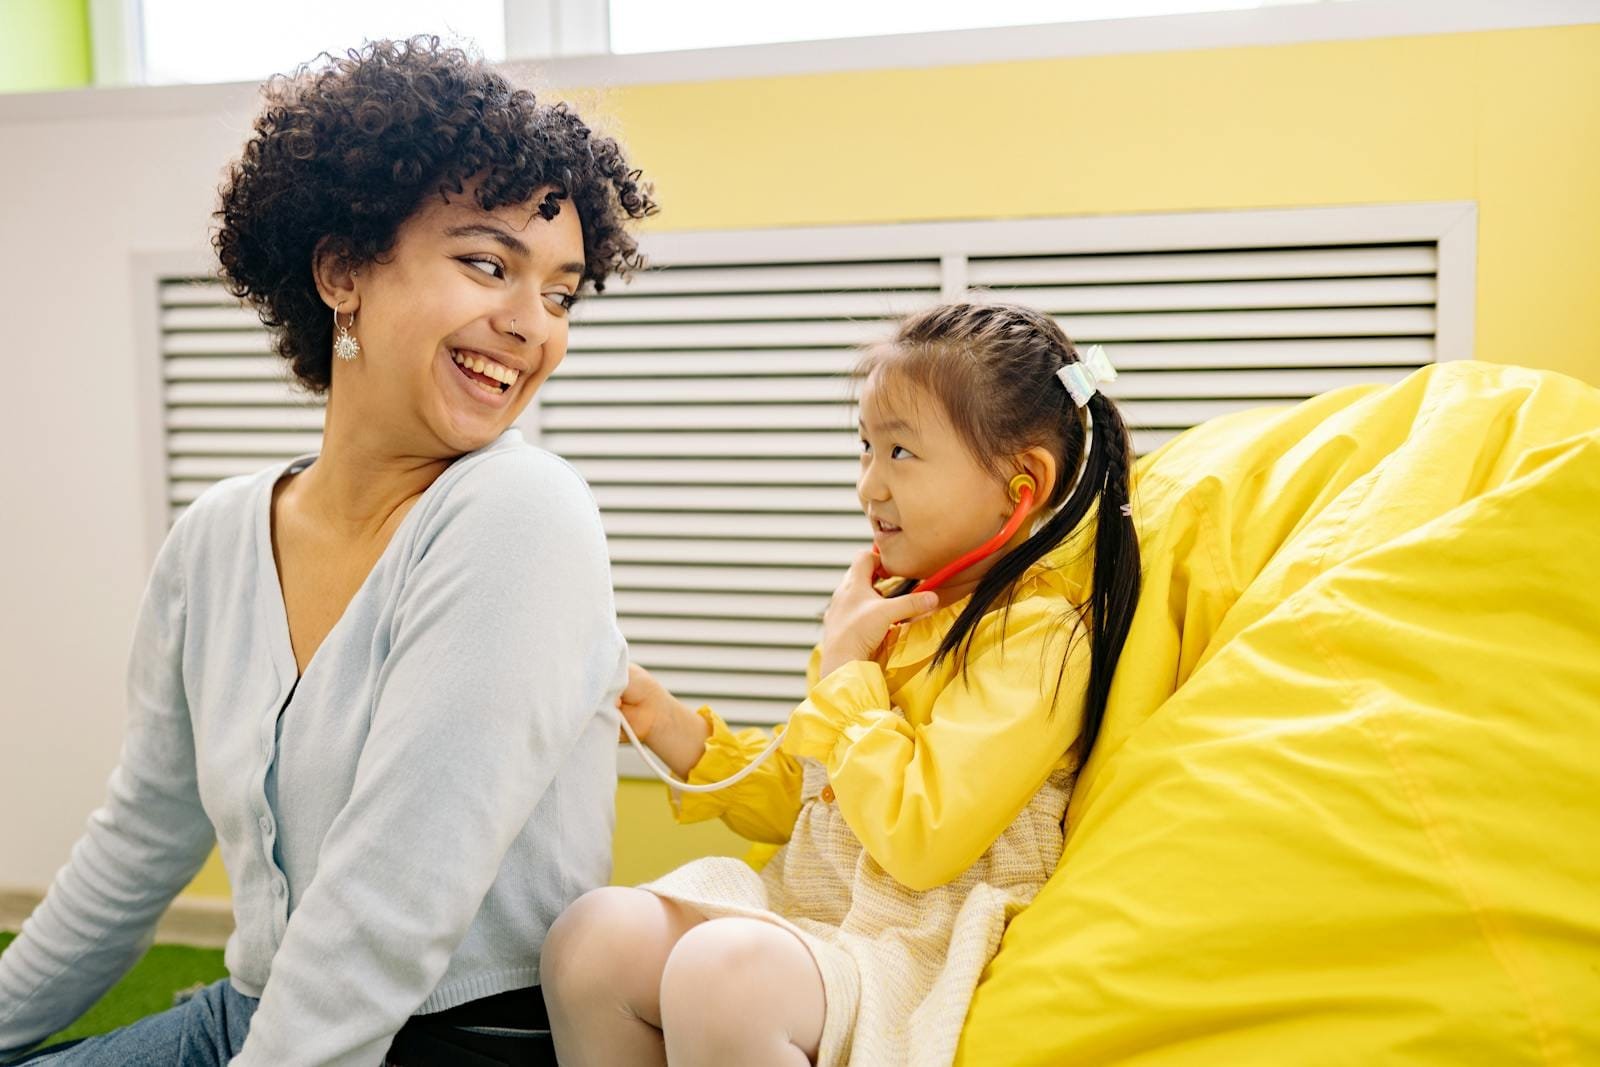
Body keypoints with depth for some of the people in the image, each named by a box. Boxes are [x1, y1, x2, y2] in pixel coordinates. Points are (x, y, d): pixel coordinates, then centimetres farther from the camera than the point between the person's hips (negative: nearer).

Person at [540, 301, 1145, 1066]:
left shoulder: (1040, 634, -14)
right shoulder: (898, 608, 11)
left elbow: (919, 841, -23)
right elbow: (793, 798, 21)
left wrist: (844, 668, -12)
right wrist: (673, 731, 6)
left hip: (919, 951, -8)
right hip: (804, 905, 8)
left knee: (718, 970, -33)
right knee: (593, 933, -10)